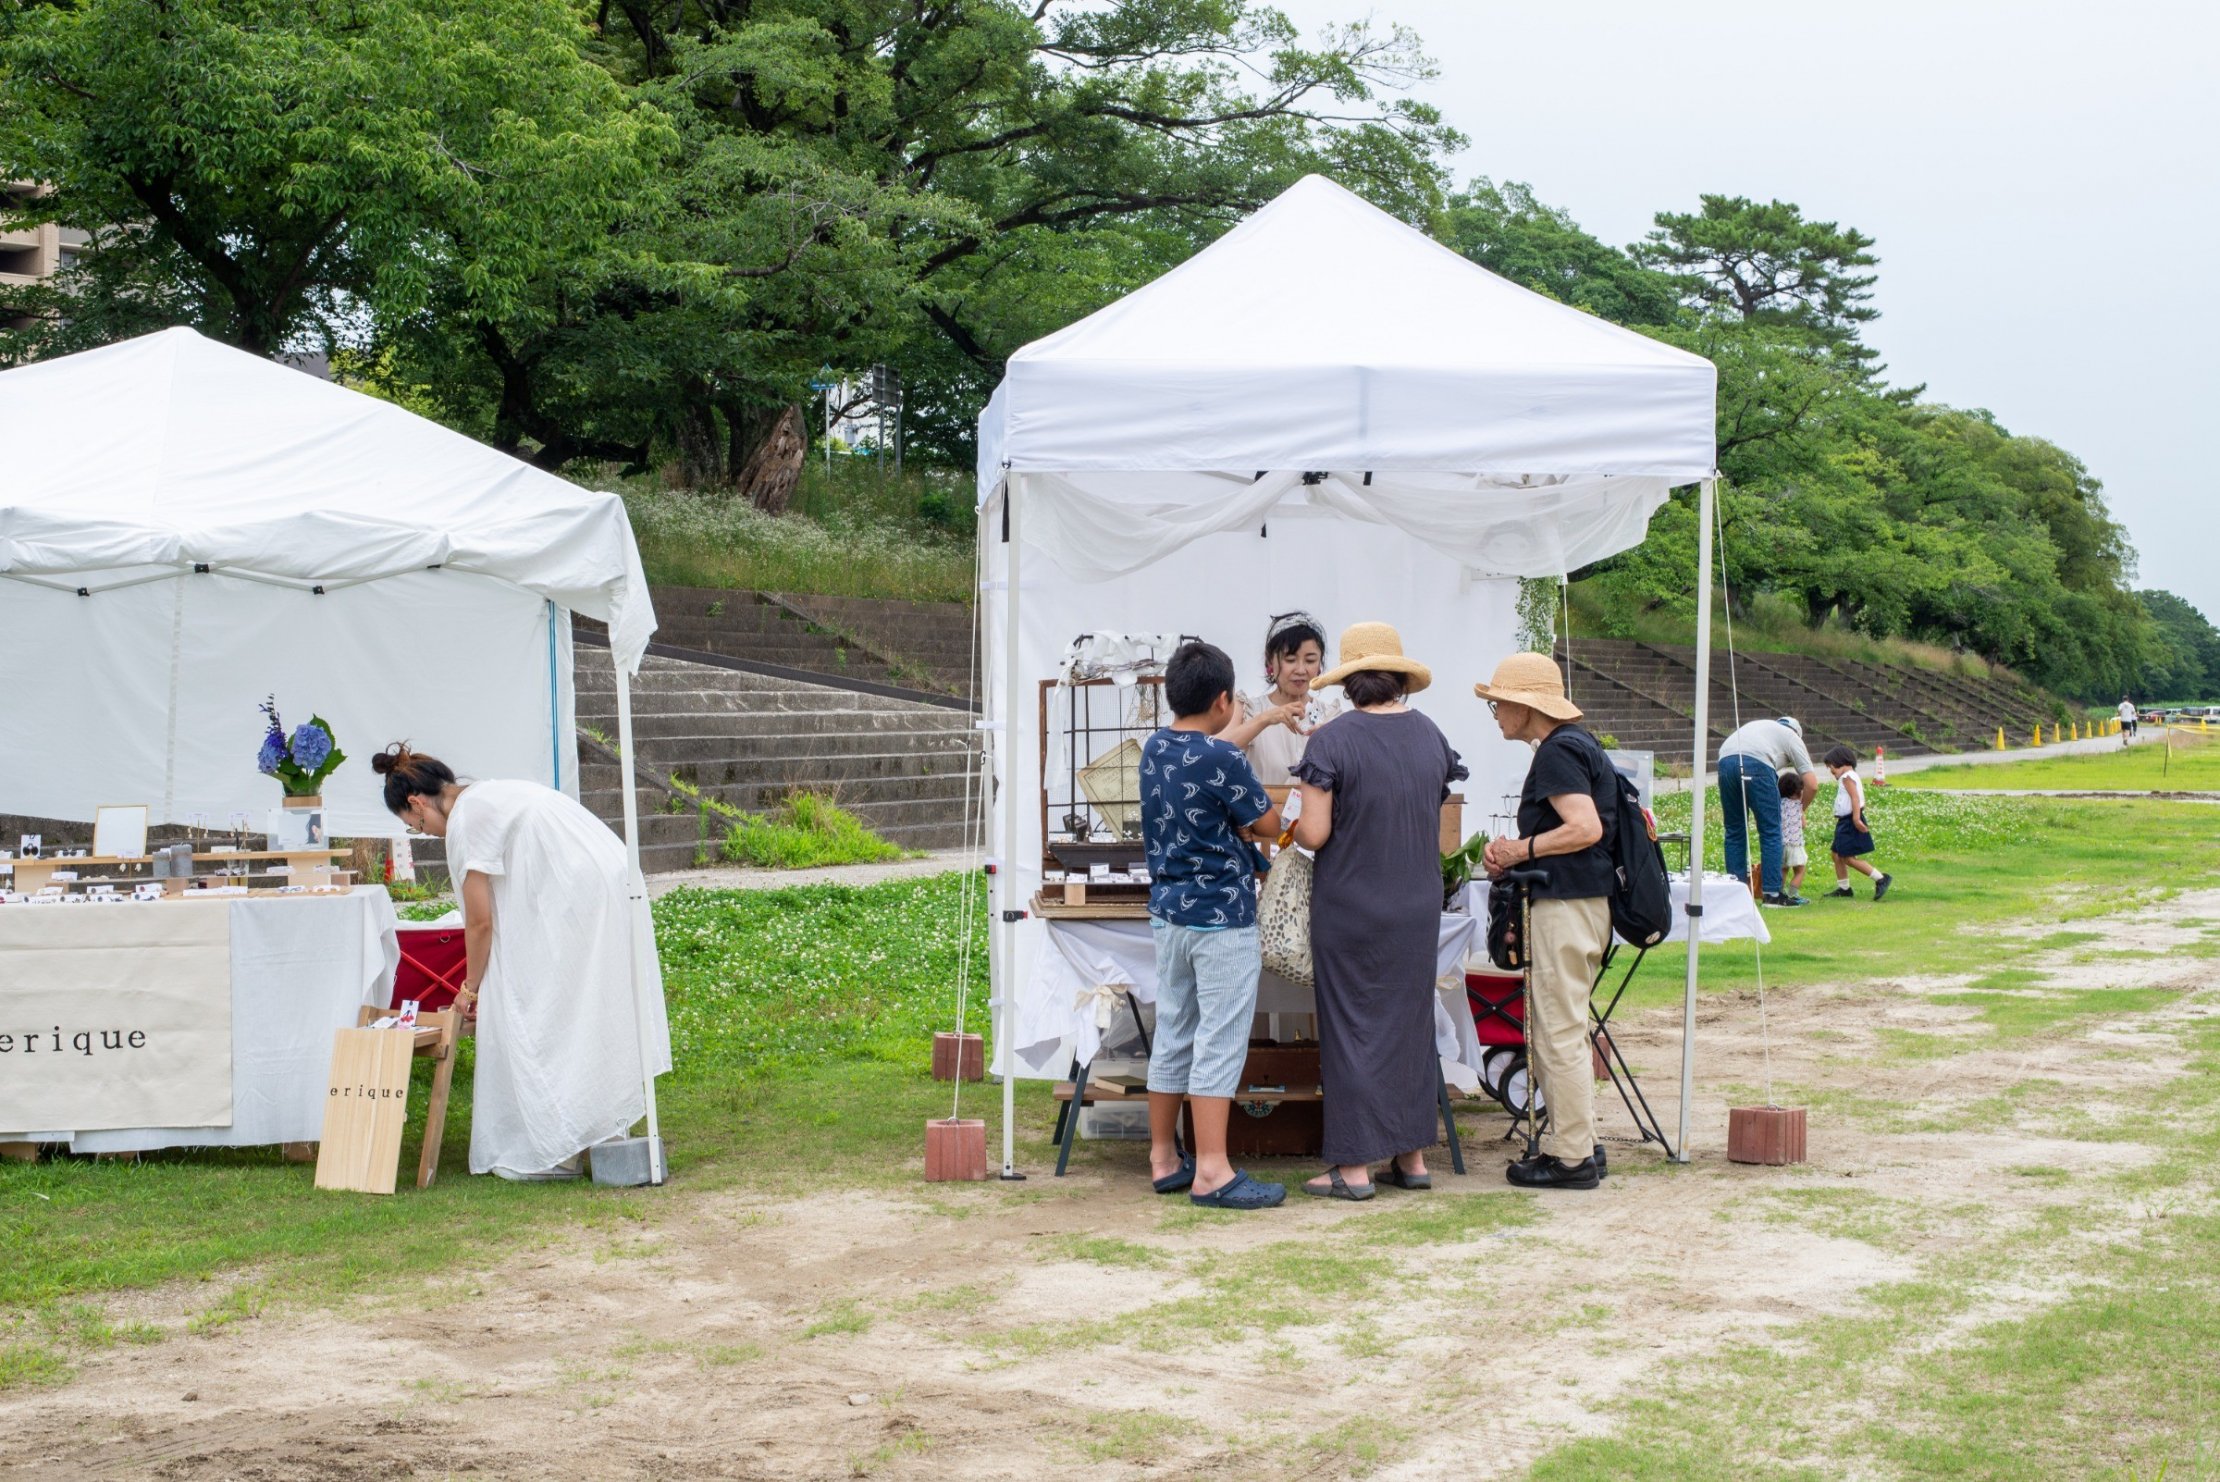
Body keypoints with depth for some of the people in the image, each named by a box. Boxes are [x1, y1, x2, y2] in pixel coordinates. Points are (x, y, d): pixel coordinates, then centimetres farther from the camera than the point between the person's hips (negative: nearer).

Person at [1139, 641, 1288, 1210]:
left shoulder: (1154, 749, 6)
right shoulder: (1223, 759, -18)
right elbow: (1268, 823, -7)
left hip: (1167, 911, 8)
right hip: (1221, 917, -8)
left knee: (1172, 1036, 14)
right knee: (1220, 1044, -5)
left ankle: (1164, 1157, 20)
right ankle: (1211, 1173, -6)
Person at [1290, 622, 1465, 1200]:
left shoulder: (1331, 742, -14)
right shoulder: (1430, 735, 3)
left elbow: (1314, 833, -17)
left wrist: (1296, 821, 5)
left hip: (1349, 908, -5)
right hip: (1418, 907, 5)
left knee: (1352, 1027, 2)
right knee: (1410, 1023, 14)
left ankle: (1353, 1166, 4)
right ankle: (1412, 1156, 19)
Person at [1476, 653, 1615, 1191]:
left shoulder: (1557, 752, -14)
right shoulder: (1579, 744, 17)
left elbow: (1585, 828, -24)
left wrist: (1522, 849, -12)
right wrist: (1515, 853, 11)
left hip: (1564, 905, -11)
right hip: (1585, 900, 11)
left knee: (1559, 1033, -5)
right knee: (1558, 1031, 16)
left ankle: (1571, 1157, 0)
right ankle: (1578, 1142, 21)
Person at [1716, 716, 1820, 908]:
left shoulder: (1761, 726, 40)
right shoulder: (1792, 737, 25)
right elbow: (1812, 784, 16)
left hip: (1725, 760, 5)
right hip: (1756, 763, -5)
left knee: (1735, 832, 15)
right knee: (1771, 832, 5)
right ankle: (1771, 894, 4)